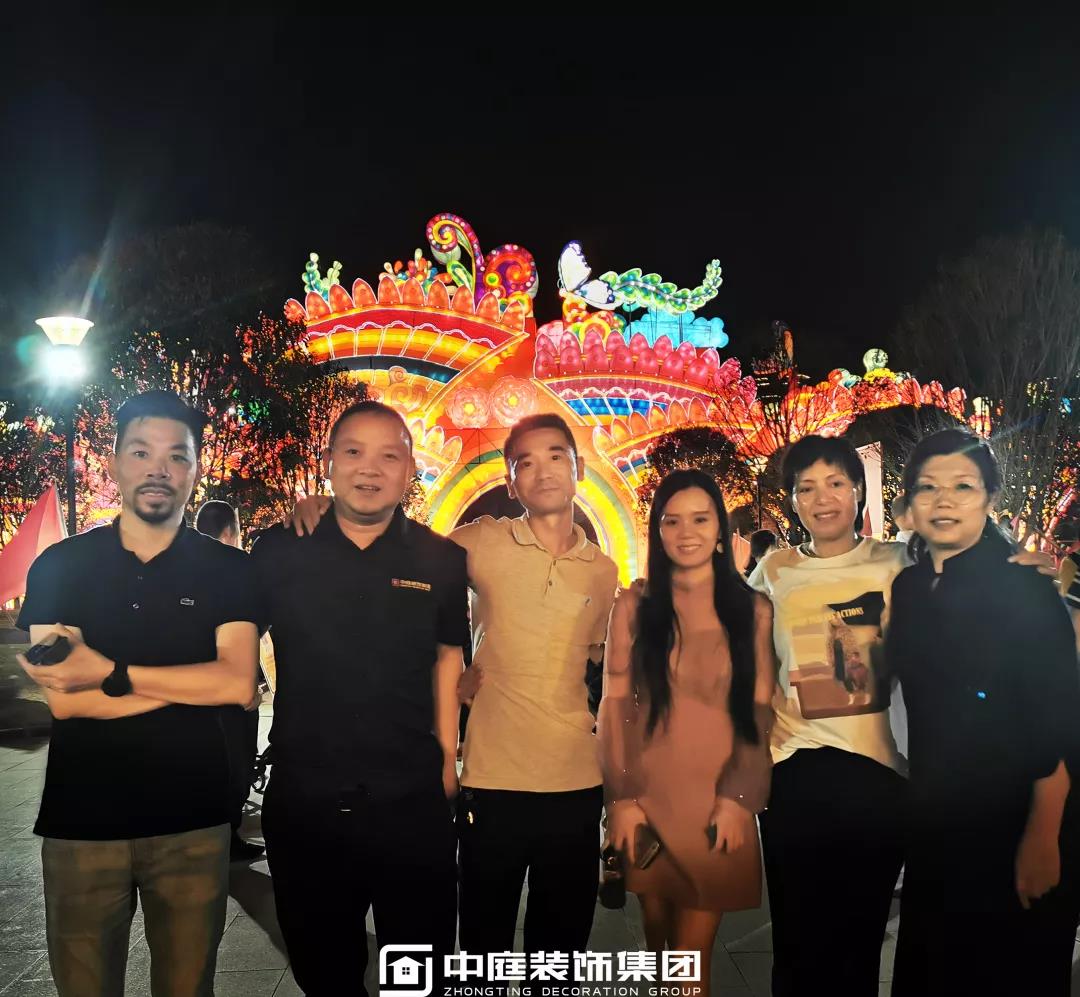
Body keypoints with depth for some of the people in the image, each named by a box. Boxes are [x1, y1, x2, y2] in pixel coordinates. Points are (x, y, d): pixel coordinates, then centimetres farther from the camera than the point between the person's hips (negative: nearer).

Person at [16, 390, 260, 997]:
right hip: (81, 820, 1)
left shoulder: (228, 571, -3)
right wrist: (194, 680, -15)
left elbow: (238, 685, -15)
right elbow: (60, 697, -11)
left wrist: (110, 672, -19)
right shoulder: (58, 566, -2)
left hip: (193, 820, 0)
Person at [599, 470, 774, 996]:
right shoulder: (634, 605, 2)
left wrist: (737, 798, -8)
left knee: (694, 947, 2)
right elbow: (614, 703, -1)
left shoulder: (753, 609, 3)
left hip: (718, 795, 0)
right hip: (648, 791, 1)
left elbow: (761, 710, 1)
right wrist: (620, 796, -8)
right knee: (656, 927, 13)